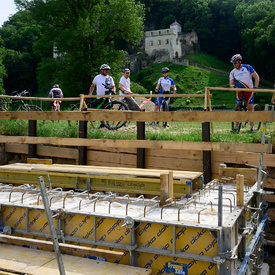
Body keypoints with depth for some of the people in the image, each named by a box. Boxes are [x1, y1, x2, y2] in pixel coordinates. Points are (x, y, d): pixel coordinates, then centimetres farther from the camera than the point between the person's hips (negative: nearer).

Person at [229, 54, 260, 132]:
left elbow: (256, 77, -7)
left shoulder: (247, 67, -8)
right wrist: (234, 86, -30)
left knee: (250, 108, -9)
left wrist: (255, 87, -18)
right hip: (240, 91, 2)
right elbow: (231, 84, -7)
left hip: (249, 90, -2)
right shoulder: (232, 72, -3)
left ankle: (252, 127, -3)